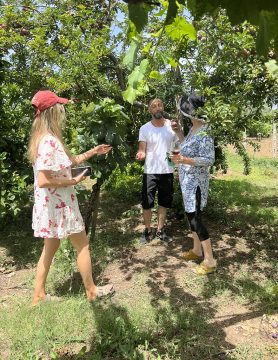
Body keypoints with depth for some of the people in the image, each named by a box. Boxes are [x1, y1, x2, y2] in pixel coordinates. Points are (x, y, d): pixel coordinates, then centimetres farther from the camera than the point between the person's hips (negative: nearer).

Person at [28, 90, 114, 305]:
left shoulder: (48, 138, 9)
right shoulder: (49, 142, -24)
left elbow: (72, 160, 19)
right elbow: (43, 181, -29)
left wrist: (94, 152, 17)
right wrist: (73, 181, -18)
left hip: (52, 204, 10)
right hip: (59, 204, -10)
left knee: (51, 248, 19)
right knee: (82, 245, 8)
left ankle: (39, 295, 32)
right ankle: (92, 290, 26)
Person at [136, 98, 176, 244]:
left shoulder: (172, 125, -1)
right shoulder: (144, 128, -6)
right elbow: (142, 150, -10)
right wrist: (140, 154, -30)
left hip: (168, 171, 2)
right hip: (150, 172, -2)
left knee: (164, 202, 13)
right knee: (147, 203, 3)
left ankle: (160, 230, 28)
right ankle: (147, 230, 22)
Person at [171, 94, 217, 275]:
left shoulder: (204, 133, -21)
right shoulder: (193, 129, 7)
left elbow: (209, 159, -23)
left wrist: (185, 160, -32)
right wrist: (179, 133, 12)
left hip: (196, 181, -10)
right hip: (188, 180, 10)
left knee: (195, 218, -5)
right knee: (191, 215, 17)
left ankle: (210, 260, 6)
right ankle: (197, 250, 32)